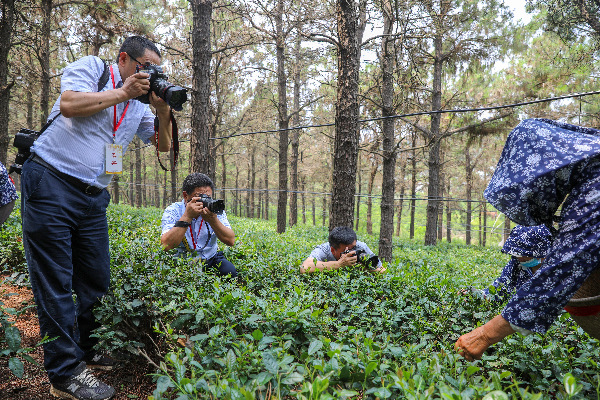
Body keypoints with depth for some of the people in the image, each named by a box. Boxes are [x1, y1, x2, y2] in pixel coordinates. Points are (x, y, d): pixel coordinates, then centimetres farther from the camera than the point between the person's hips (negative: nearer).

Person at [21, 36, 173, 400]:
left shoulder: (139, 105, 17)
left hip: (93, 197, 7)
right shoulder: (91, 67, 0)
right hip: (51, 183, -6)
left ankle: (87, 350, 25)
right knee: (55, 281, -3)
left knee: (96, 280, 7)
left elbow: (163, 145, 17)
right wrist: (122, 93, -10)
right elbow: (69, 104, -18)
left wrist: (164, 110, 1)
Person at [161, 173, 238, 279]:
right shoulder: (173, 211, -10)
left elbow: (231, 241, -14)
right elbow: (166, 245, -26)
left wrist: (213, 220, -30)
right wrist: (187, 216, -31)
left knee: (230, 271, -26)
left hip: (212, 259, 2)